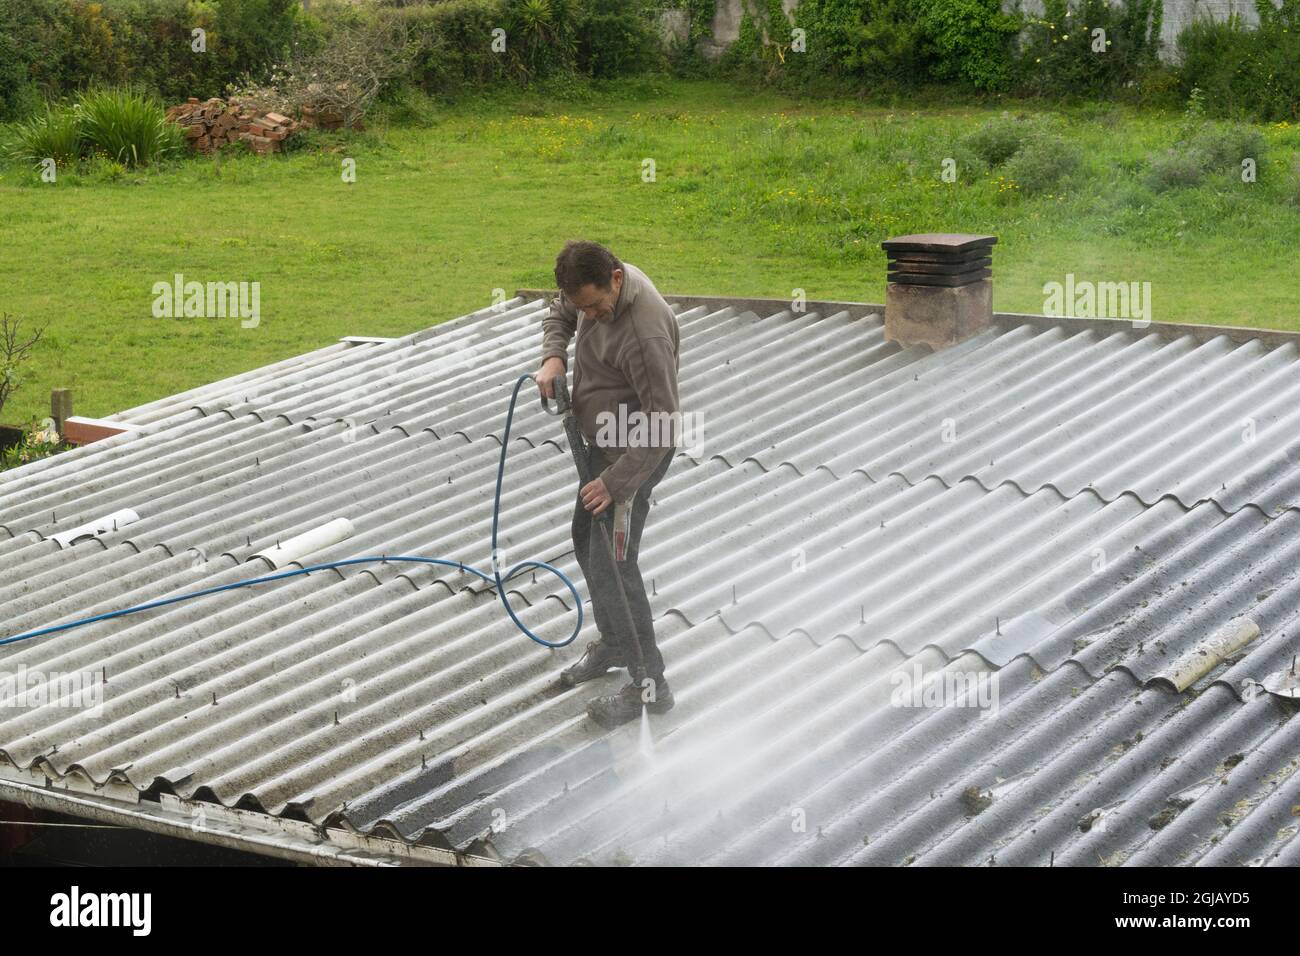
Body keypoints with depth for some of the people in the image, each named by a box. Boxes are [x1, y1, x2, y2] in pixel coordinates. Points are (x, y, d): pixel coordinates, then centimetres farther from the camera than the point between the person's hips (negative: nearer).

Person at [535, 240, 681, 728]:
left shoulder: (645, 334, -34)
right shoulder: (598, 286, -6)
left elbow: (664, 422, -30)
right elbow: (559, 315, 17)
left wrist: (614, 482, -28)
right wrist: (553, 357, -5)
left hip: (636, 452, -10)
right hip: (606, 441, 10)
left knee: (612, 563, -10)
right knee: (586, 540, 22)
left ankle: (650, 684, -3)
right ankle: (613, 643, 41)